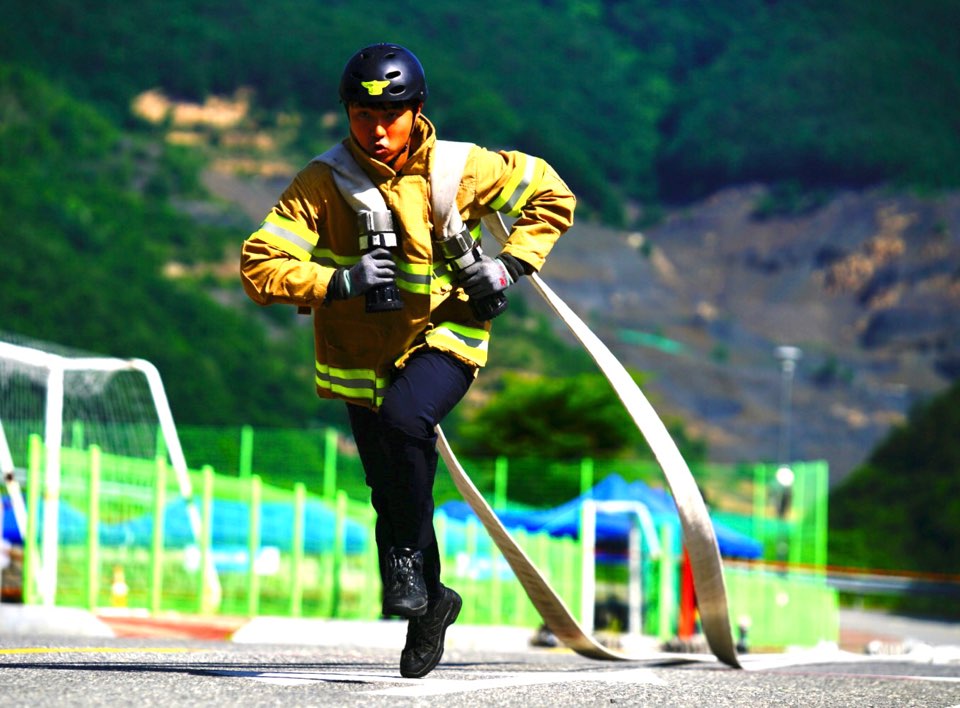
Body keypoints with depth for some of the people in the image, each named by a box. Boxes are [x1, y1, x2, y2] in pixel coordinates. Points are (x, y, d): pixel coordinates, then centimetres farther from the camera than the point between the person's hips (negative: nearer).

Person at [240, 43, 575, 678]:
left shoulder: (460, 171, -11)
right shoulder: (323, 184, -13)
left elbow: (551, 195, 3)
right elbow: (260, 265, -18)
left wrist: (512, 263, -11)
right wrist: (339, 281, -32)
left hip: (445, 335, -2)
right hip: (363, 355, 2)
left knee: (404, 418, -34)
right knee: (391, 498, 8)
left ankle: (409, 556, -14)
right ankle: (428, 604, 35)